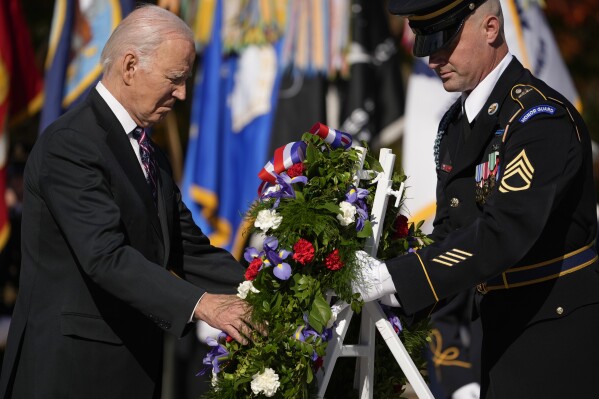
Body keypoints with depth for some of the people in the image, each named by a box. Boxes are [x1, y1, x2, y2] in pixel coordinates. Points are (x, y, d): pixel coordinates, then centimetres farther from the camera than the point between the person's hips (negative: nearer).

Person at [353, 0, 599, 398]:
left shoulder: (542, 117, -18)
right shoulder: (456, 124, 11)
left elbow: (505, 231, -28)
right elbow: (450, 230, 14)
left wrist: (396, 278, -30)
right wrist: (404, 306, -3)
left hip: (559, 329, -8)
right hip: (503, 330, 8)